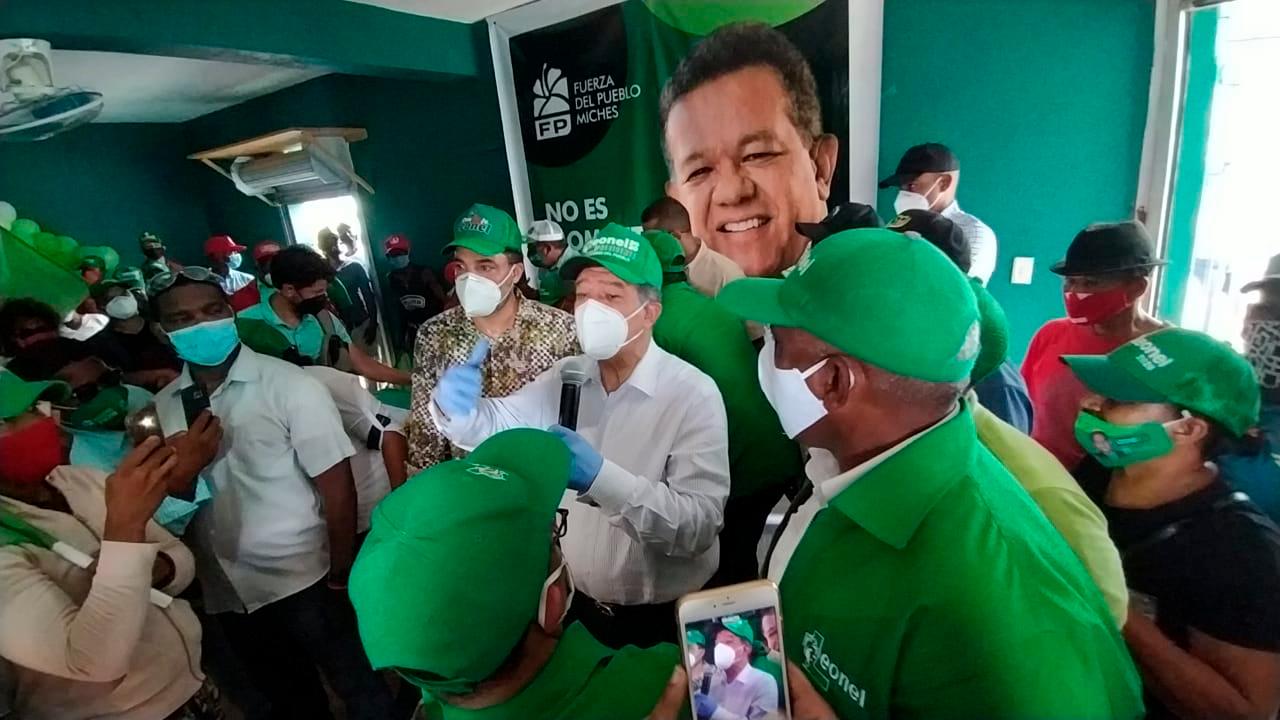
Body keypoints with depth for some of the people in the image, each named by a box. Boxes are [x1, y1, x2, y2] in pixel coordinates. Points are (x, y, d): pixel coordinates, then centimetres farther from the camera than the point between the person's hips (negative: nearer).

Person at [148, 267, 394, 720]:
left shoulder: (288, 384, -15)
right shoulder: (162, 406, 0)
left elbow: (336, 483, -14)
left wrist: (342, 574, -11)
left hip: (303, 581, -4)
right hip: (226, 591, 5)